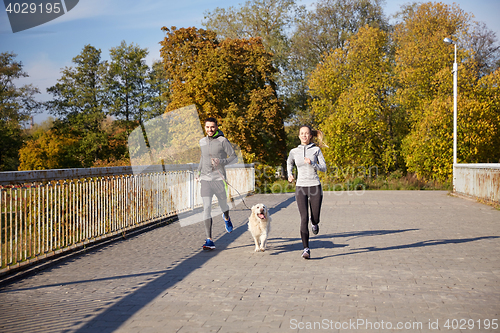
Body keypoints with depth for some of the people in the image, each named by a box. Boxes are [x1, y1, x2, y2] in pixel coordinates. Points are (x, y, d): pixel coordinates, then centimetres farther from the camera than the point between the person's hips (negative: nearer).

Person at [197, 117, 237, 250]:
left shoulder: (223, 141, -4)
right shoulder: (202, 142, 11)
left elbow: (234, 158, -2)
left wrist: (221, 162, -18)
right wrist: (199, 172, 25)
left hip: (219, 178, -2)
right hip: (205, 179, 3)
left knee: (223, 204, 14)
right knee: (206, 207, -9)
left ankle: (226, 218, 54)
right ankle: (209, 240, -10)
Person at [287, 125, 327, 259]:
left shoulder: (316, 150, 2)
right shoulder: (294, 151, 6)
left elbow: (324, 168, 0)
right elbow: (289, 162, 27)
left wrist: (312, 163, -16)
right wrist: (289, 174, 11)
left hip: (315, 187, 0)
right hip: (301, 187, 0)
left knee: (315, 218, 4)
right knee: (304, 218, -10)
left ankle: (314, 223, 44)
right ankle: (306, 248, -2)